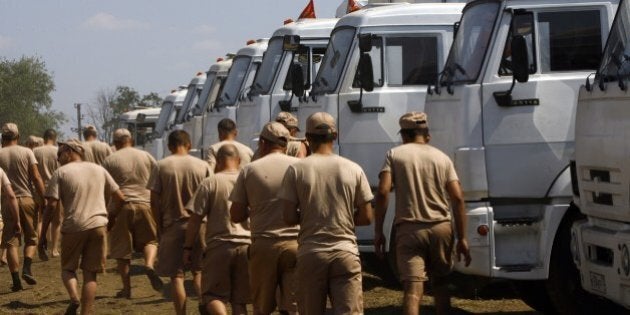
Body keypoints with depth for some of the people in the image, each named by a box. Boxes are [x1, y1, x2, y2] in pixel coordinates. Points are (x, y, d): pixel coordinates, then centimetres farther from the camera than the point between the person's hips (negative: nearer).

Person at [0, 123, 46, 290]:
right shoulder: (26, 152, -2)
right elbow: (36, 178, -7)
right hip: (26, 199, 0)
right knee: (31, 238, 13)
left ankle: (16, 279, -2)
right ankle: (27, 268, -8)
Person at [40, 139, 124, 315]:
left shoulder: (61, 173, 1)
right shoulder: (99, 170, 13)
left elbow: (51, 206, -6)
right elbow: (119, 198, 13)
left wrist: (43, 234, -1)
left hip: (73, 228, -3)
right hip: (98, 226, 3)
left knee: (68, 268, 14)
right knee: (90, 273, 8)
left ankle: (74, 298, -12)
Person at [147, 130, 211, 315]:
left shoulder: (161, 166, -4)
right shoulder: (202, 166, -1)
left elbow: (154, 201, -5)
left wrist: (159, 228, 5)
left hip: (172, 225, -2)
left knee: (176, 276, 4)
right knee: (199, 271, 15)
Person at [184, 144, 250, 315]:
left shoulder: (209, 183, -3)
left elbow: (195, 219, -4)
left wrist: (187, 247, 4)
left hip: (219, 245, -3)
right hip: (246, 245, 3)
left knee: (212, 295, 3)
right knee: (239, 300, 9)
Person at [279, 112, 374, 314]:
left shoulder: (296, 170, -3)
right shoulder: (353, 170, 1)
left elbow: (289, 218, -4)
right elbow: (366, 217, 4)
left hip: (310, 254, 0)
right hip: (346, 252, 0)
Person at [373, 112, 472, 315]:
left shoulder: (394, 155, 4)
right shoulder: (442, 158, 10)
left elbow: (383, 192, -8)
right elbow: (458, 198, 2)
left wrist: (378, 231, -4)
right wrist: (462, 238, 4)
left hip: (409, 229, -3)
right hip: (440, 228, 3)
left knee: (413, 289, -10)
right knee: (439, 282, 22)